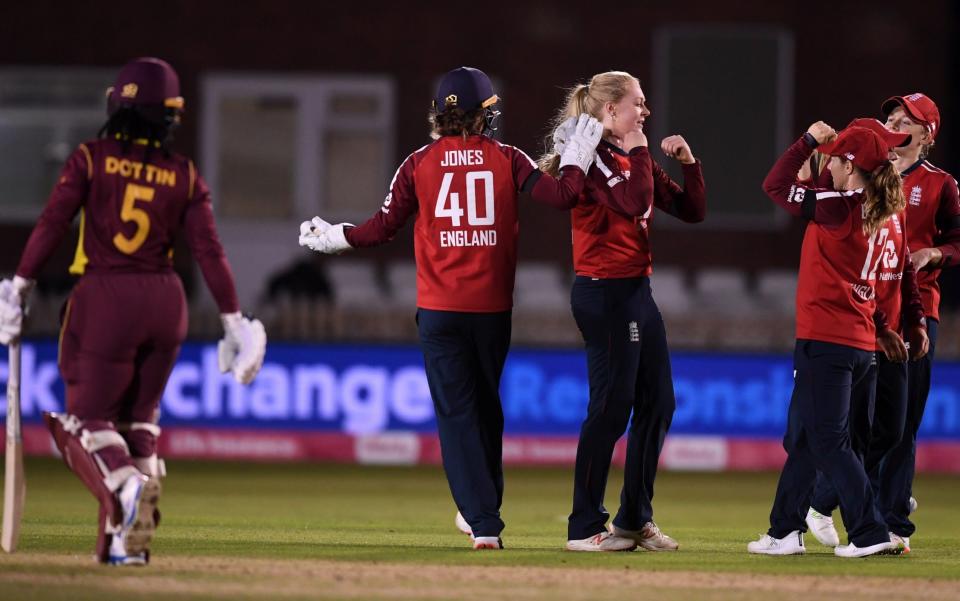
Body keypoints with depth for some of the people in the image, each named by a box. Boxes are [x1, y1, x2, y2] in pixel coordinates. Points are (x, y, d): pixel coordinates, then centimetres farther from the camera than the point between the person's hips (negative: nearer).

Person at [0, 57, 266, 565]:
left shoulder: (91, 158, -3)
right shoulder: (184, 175, 3)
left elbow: (51, 224, -10)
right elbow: (208, 250, 0)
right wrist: (232, 319, 2)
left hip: (105, 299, -4)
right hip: (164, 302, 4)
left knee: (88, 414, 3)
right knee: (137, 418, 16)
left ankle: (125, 483, -29)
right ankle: (129, 538, 11)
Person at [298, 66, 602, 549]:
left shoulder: (420, 163, -2)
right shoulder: (506, 159, -1)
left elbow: (384, 227, 0)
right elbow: (561, 195, -9)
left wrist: (334, 238, 16)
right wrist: (578, 156, 8)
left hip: (439, 310, -2)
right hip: (492, 306, 2)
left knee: (456, 412, 0)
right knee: (486, 406, 19)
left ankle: (484, 523, -9)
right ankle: (482, 509, 30)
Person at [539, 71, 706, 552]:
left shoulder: (633, 160, 16)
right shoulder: (590, 157, -11)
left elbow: (692, 211, 16)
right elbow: (633, 204, -27)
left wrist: (688, 164, 3)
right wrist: (638, 152, -15)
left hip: (637, 291, 9)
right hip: (605, 294, -9)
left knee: (657, 403, 11)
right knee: (611, 408, -8)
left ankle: (636, 518, 20)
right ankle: (585, 527, -3)